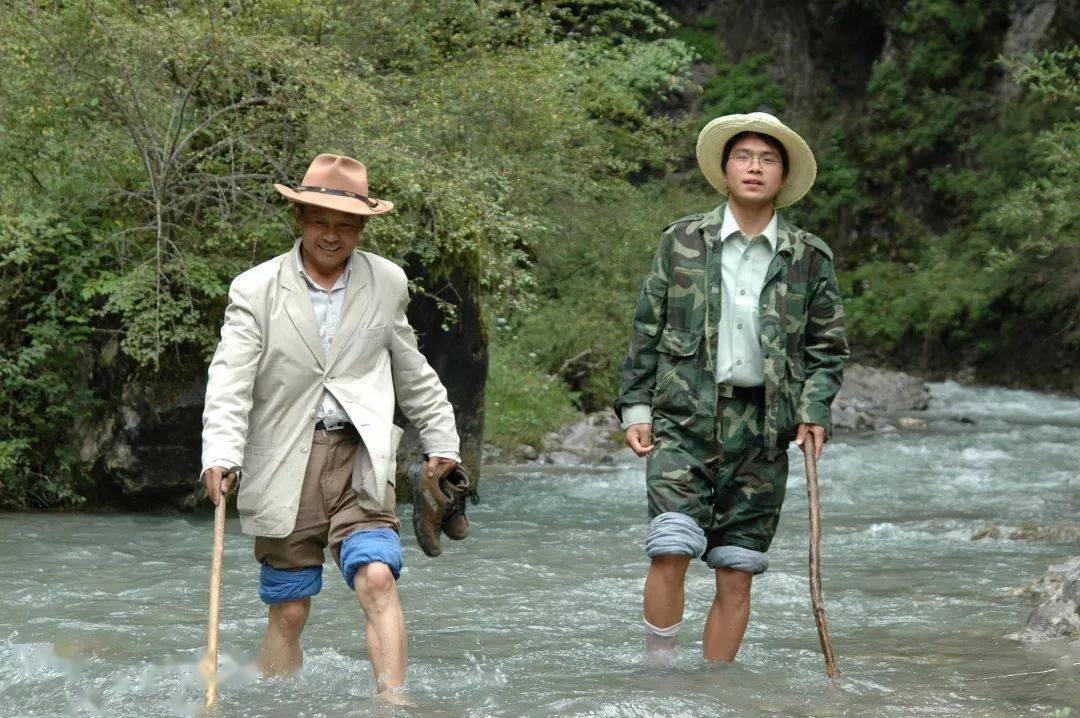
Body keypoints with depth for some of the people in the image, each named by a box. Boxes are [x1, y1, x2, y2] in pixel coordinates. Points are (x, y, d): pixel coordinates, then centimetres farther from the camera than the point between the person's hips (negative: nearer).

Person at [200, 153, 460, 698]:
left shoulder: (387, 283, 9)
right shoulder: (255, 290, 2)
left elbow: (411, 371, 22)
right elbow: (230, 380, -7)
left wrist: (440, 437, 25)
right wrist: (221, 455, -21)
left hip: (358, 455, 1)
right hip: (283, 465, 0)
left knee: (377, 579, -19)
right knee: (288, 611, 4)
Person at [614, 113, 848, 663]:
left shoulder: (809, 257, 9)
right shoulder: (683, 240, 7)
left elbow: (828, 347, 13)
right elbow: (647, 329, 9)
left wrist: (815, 411, -2)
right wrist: (635, 407, 2)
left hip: (761, 429, 2)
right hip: (685, 418, -2)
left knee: (736, 573, 4)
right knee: (671, 551, -17)